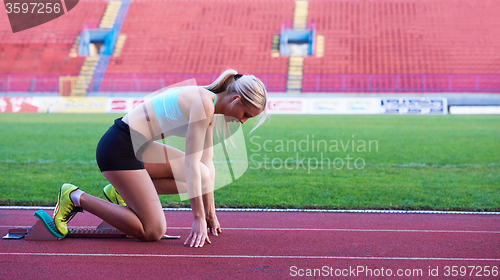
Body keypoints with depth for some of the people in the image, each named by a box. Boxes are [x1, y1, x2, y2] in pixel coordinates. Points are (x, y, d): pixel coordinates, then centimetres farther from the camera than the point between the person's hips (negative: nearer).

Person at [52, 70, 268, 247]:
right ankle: (76, 198, -1)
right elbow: (191, 163, -20)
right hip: (118, 148, -10)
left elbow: (207, 164, 15)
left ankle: (123, 191, 12)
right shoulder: (203, 104, -18)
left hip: (136, 145, 10)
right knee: (153, 232, -9)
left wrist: (210, 213, 17)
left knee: (201, 176, 7)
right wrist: (198, 219, -17)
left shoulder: (209, 110, 11)